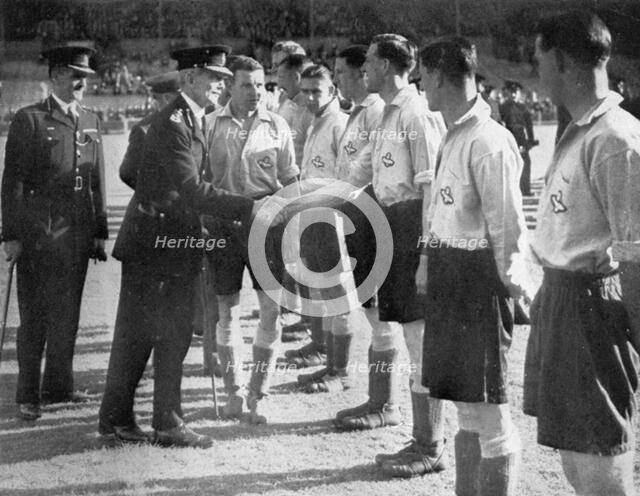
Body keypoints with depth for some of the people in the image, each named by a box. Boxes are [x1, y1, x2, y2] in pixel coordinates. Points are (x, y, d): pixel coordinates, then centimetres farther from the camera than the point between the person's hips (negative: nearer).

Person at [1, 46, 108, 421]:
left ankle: (58, 386, 24)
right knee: (35, 316, 1)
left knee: (68, 314, 11)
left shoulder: (91, 122, 14)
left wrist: (100, 232, 11)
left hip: (78, 235, 5)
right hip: (39, 233, -5)